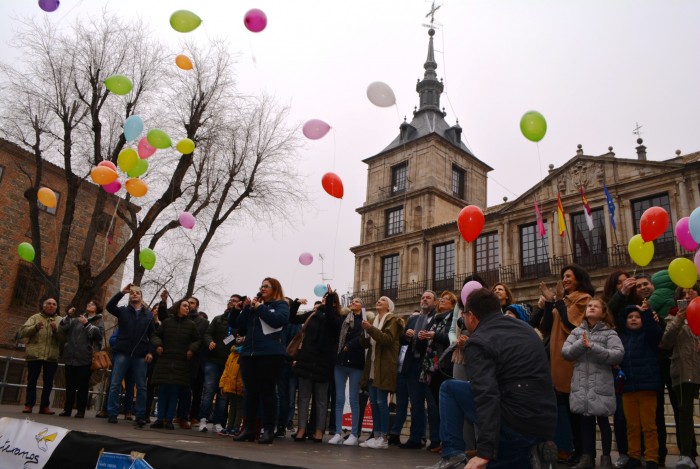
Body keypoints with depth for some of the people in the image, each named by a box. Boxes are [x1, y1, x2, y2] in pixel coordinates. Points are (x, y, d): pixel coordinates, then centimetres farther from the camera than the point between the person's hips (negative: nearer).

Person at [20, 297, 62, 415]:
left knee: (48, 382, 4)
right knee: (32, 380, 1)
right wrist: (35, 328, -18)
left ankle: (44, 406, 11)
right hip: (35, 355, -1)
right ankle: (29, 404, 7)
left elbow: (63, 338, 1)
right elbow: (23, 332, -1)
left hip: (52, 356, 1)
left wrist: (56, 330, -16)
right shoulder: (35, 317, 11)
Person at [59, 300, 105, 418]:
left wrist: (87, 324, -17)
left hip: (85, 358, -4)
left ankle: (81, 410, 2)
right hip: (71, 357, 4)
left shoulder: (99, 321, 8)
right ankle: (67, 409, 12)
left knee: (83, 385, -2)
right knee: (69, 385, 6)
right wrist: (68, 316, -2)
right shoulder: (76, 319, 18)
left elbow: (99, 333, -10)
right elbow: (62, 329, 8)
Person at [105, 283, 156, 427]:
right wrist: (122, 292, -16)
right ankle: (112, 414, 8)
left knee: (141, 387, 2)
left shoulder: (148, 315, 13)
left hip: (141, 355, 0)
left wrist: (150, 352, -2)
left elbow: (152, 335, 9)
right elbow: (109, 306, -9)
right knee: (115, 384, 0)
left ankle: (141, 416, 8)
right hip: (122, 353, 0)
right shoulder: (123, 311, 11)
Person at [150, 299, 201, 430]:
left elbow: (197, 340, 15)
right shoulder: (167, 322, 6)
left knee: (174, 392, -2)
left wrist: (192, 349, -2)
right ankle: (161, 418, 7)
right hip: (165, 360, 0)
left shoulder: (190, 325, 8)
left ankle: (169, 419, 2)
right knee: (163, 390, 1)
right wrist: (158, 344, -5)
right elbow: (155, 335, 13)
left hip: (181, 363, 0)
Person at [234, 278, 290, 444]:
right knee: (250, 392, 6)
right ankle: (249, 428, 11)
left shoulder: (280, 304, 7)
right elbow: (241, 329, 17)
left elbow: (279, 320, -15)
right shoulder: (254, 305, 21)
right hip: (249, 353, 5)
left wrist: (260, 308, -7)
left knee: (267, 392, -3)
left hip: (270, 354, -5)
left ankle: (268, 430, 1)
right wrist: (246, 309, 5)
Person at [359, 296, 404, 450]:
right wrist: (365, 331, -6)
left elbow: (388, 339, -17)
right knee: (373, 402, 6)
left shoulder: (392, 320, -1)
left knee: (381, 402, -8)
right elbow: (365, 344, 13)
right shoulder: (374, 321, 20)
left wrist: (371, 328, -20)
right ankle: (376, 436, 10)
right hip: (372, 368, 7)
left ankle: (383, 438, -5)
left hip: (384, 368, -7)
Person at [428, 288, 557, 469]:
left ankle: (453, 453, -1)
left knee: (449, 388, 6)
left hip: (515, 422, -7)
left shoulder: (477, 342, -10)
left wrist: (485, 452, -26)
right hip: (547, 425, 8)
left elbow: (486, 395, -23)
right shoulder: (526, 328, 13)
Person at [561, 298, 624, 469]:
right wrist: (581, 344, -15)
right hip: (581, 384, 3)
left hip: (601, 384, -3)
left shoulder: (609, 333, -1)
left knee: (603, 420, 5)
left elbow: (618, 354, -15)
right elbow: (565, 352, 1)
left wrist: (593, 347, -20)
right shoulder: (576, 332, 10)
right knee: (585, 420, 10)